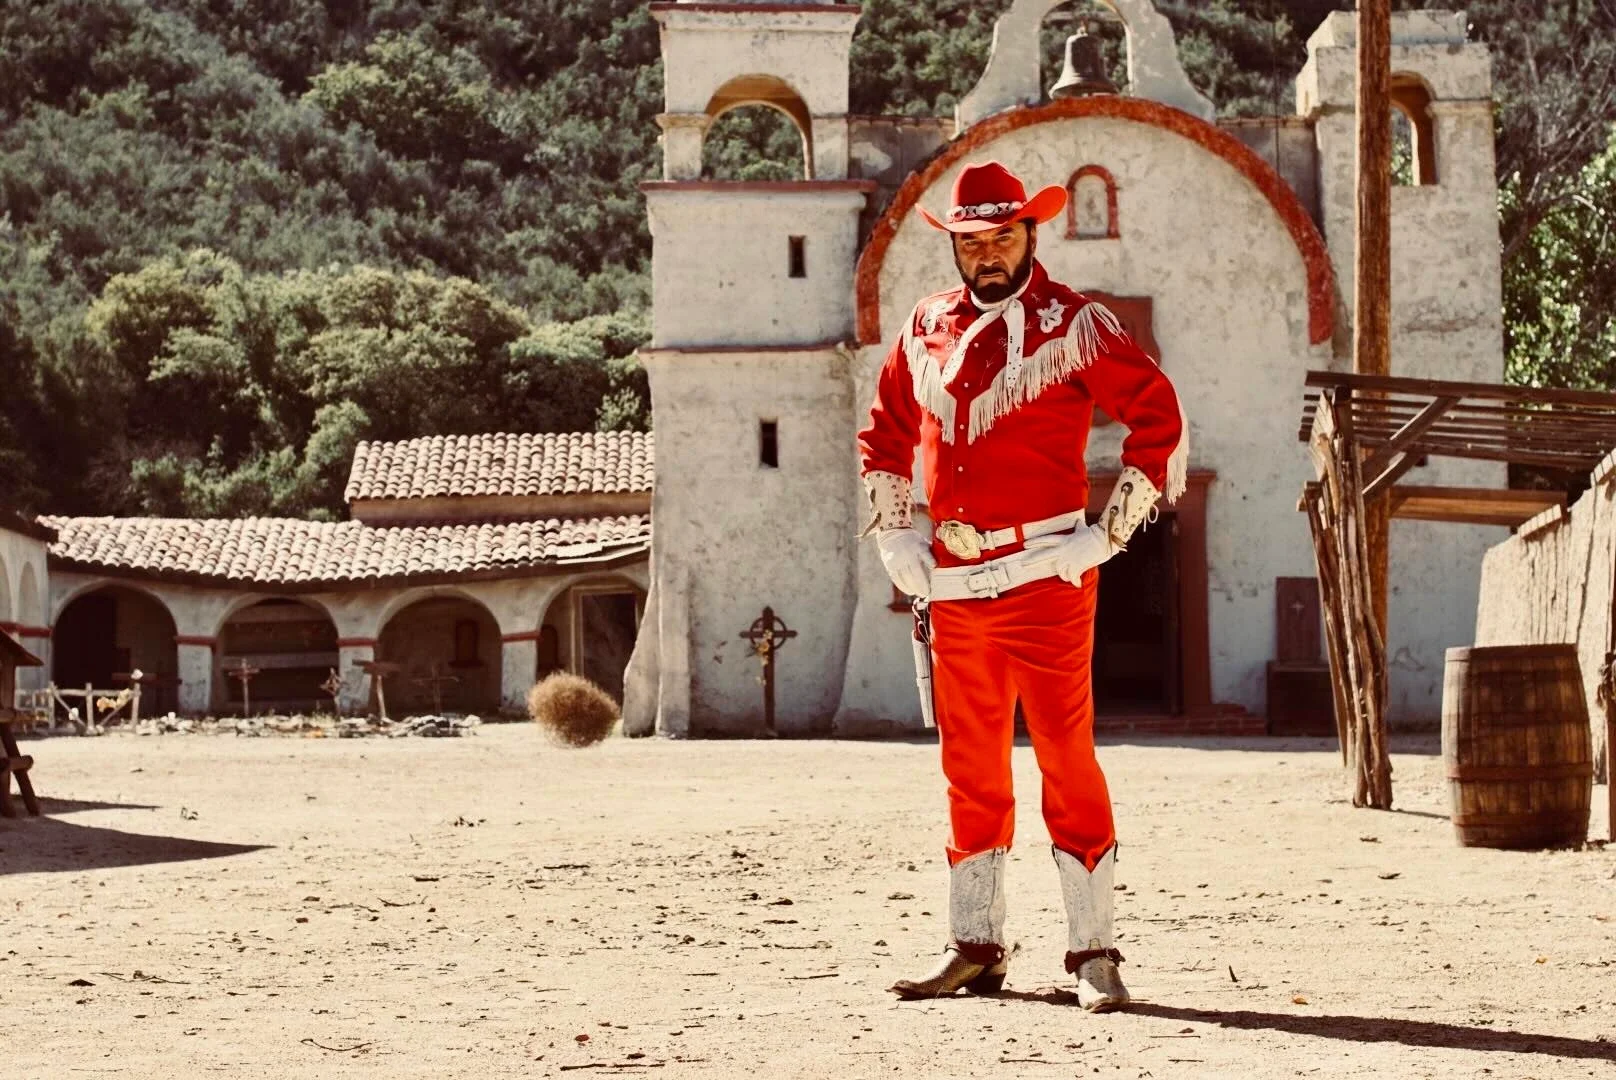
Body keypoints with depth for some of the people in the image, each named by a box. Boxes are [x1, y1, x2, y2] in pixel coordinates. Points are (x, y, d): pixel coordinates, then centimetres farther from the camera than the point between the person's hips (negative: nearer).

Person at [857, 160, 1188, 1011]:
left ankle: (1093, 952, -2)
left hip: (1045, 575, -5)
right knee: (969, 768, 10)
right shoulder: (926, 329, 13)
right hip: (954, 581, 5)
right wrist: (893, 534, 12)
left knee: (1066, 756, -7)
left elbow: (1159, 419, -6)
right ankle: (974, 948, 18)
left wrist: (1108, 534, -9)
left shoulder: (1073, 325, -3)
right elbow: (884, 435, 23)